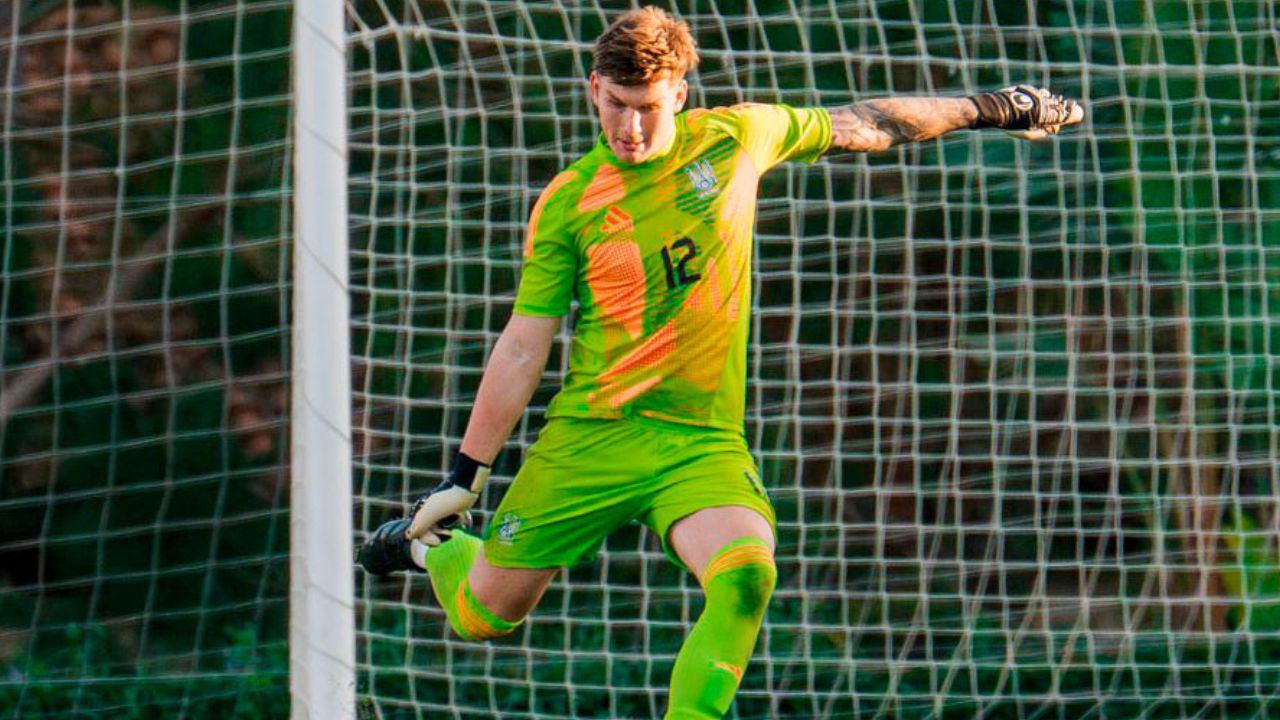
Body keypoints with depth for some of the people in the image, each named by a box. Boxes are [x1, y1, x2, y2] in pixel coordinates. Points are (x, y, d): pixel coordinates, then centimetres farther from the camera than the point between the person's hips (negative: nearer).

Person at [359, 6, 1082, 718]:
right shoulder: (567, 201, -2)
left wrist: (986, 109, 22)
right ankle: (433, 543, 40)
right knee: (484, 613, 5)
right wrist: (466, 476, 1)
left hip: (703, 440, 0)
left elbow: (862, 124, 17)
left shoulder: (736, 138, 2)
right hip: (588, 437, 0)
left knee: (746, 578, -29)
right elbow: (524, 347, 1)